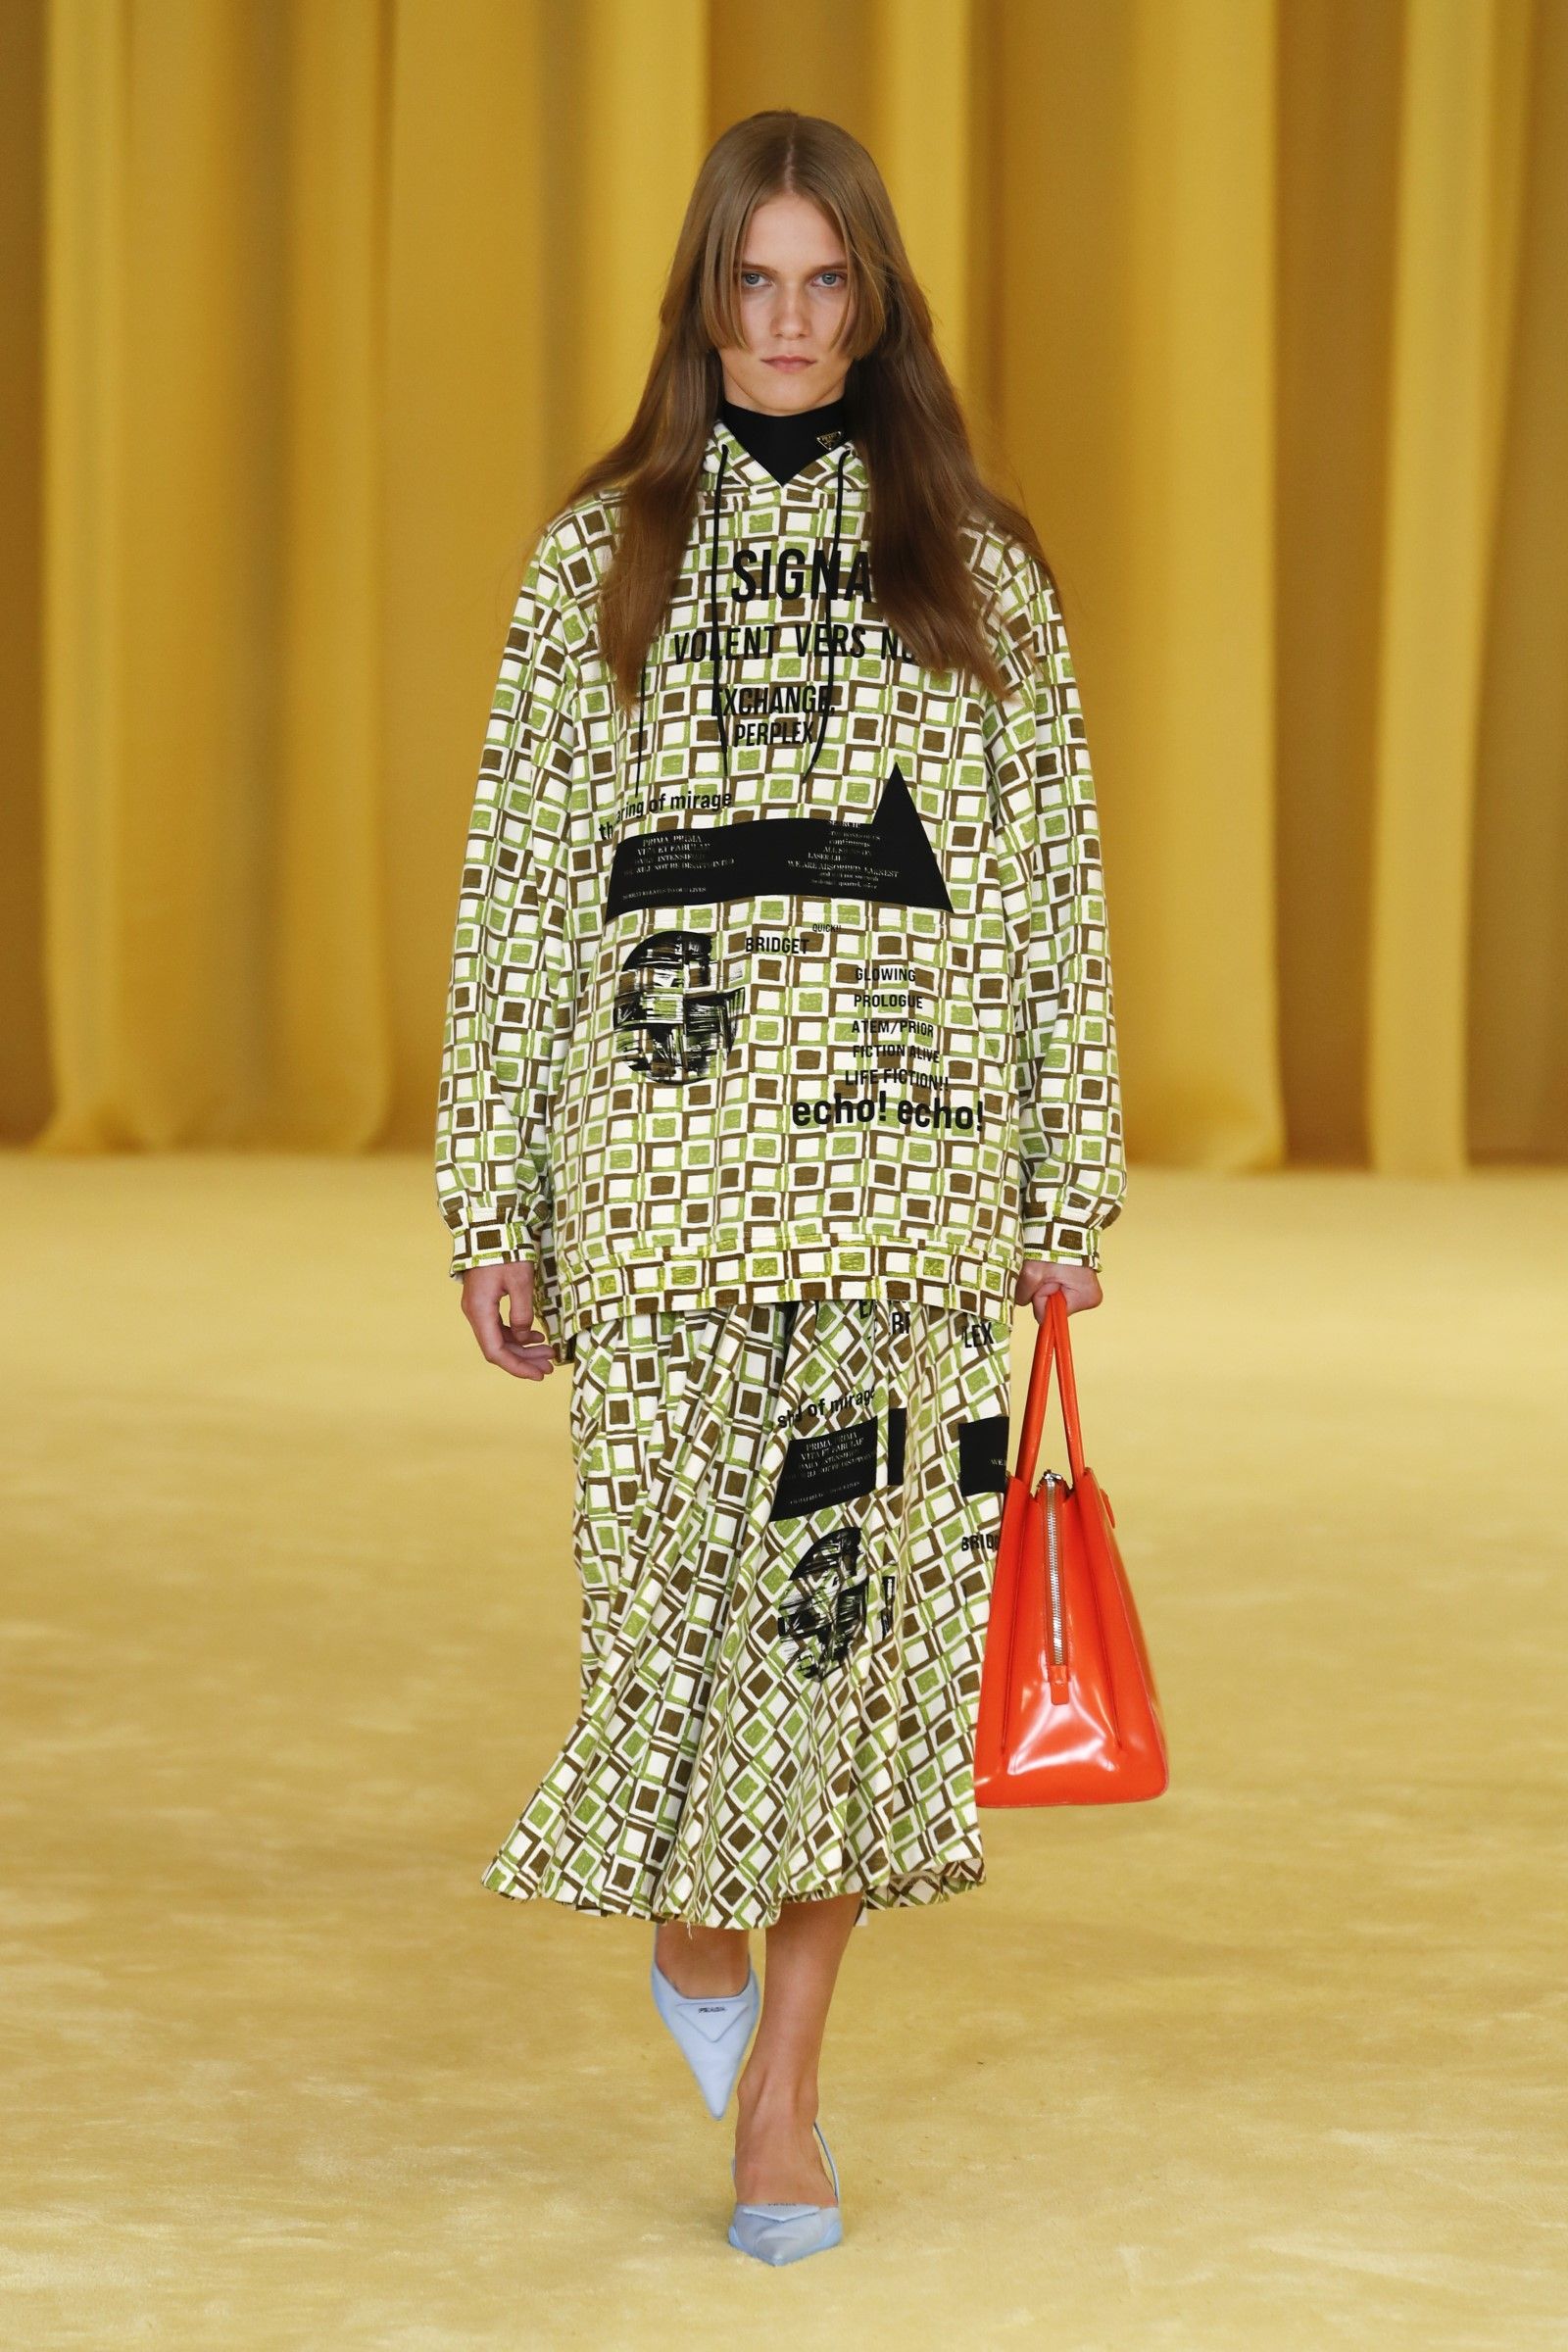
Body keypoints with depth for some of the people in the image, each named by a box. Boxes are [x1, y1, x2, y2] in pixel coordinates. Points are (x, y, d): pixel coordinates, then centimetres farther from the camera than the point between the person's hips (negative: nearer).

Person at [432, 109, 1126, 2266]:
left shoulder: (975, 570, 9)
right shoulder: (598, 564, 8)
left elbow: (1056, 887, 9)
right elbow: (516, 890, 6)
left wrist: (1073, 1180, 4)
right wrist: (493, 1210, 2)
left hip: (911, 1156, 0)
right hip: (666, 1154, 0)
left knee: (870, 1585, -1)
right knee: (677, 1575, -1)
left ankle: (781, 2086, 10)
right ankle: (693, 1917, 31)